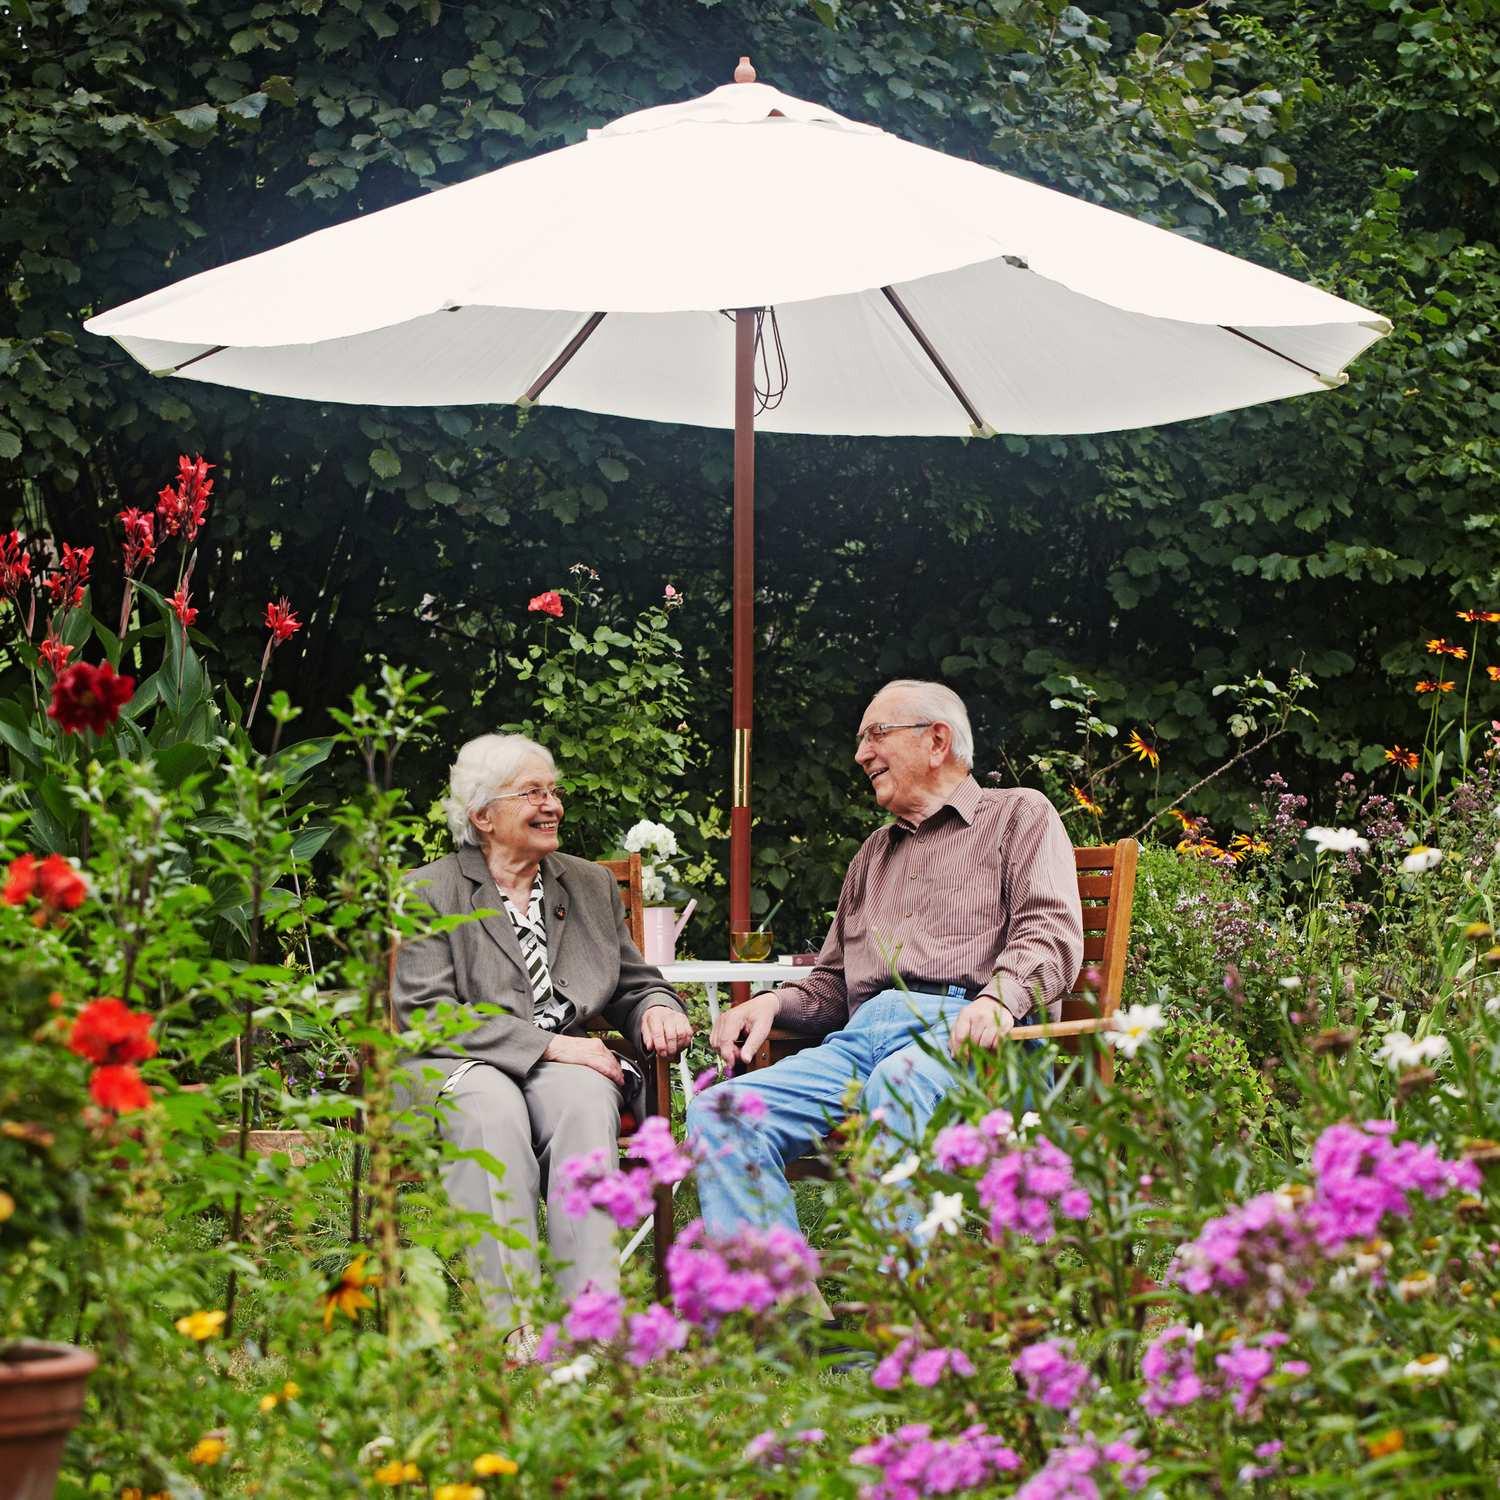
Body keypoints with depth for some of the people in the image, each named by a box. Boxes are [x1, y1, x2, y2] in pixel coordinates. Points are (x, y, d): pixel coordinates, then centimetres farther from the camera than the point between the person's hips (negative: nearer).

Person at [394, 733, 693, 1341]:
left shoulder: (591, 885, 20)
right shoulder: (427, 894, 5)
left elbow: (635, 984, 27)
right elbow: (425, 1016, -8)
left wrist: (657, 1009, -1)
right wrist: (549, 1044, -16)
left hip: (565, 1064, 3)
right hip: (455, 1068, -3)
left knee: (584, 1104, -34)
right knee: (492, 1112, -38)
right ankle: (512, 1325, -43)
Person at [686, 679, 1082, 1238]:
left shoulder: (1020, 814, 16)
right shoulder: (874, 854, 35)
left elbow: (1050, 929, -2)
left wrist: (1000, 997, -23)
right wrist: (774, 1002, 11)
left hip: (963, 1032, -6)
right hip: (864, 1037, 6)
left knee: (900, 1083, -41)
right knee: (719, 1112, -20)